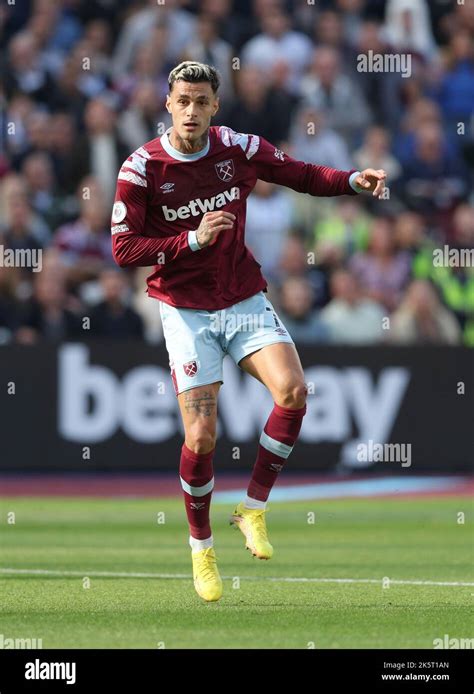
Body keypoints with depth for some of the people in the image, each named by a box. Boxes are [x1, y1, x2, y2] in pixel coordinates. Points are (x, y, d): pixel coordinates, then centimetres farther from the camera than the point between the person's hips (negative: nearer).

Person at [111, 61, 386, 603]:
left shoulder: (239, 148, -3)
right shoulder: (142, 168, -10)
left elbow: (301, 175, 10)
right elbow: (123, 249, -13)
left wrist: (352, 180, -9)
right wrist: (193, 240, -24)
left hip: (245, 300, 3)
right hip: (186, 311, -2)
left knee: (292, 390, -22)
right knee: (201, 437, -8)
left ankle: (253, 510, -6)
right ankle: (201, 547, 16)